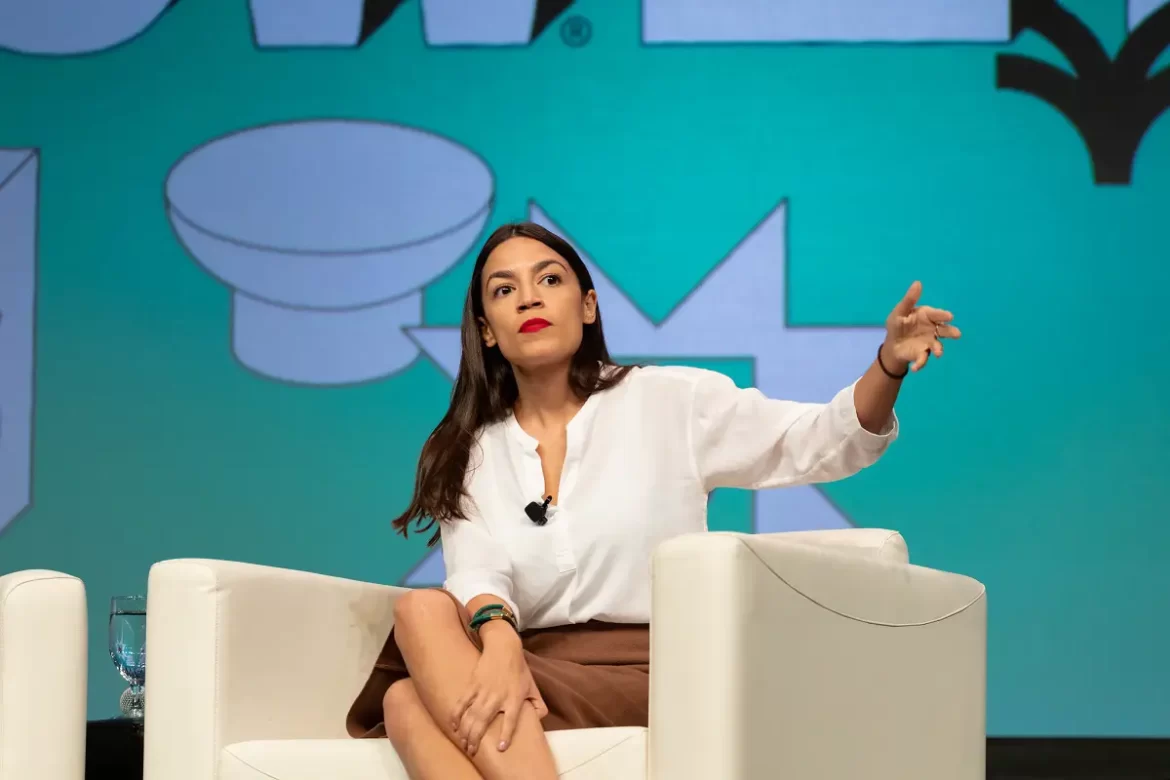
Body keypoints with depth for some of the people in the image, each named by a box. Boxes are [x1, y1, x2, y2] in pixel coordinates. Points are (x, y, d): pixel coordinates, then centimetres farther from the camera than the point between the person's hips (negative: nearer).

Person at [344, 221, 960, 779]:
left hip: (650, 671, -4)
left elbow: (821, 443, 4)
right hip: (534, 666, 4)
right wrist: (500, 643, -27)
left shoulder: (666, 402, 9)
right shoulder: (468, 454, 15)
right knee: (423, 610, -32)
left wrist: (888, 365, -18)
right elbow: (477, 575, -2)